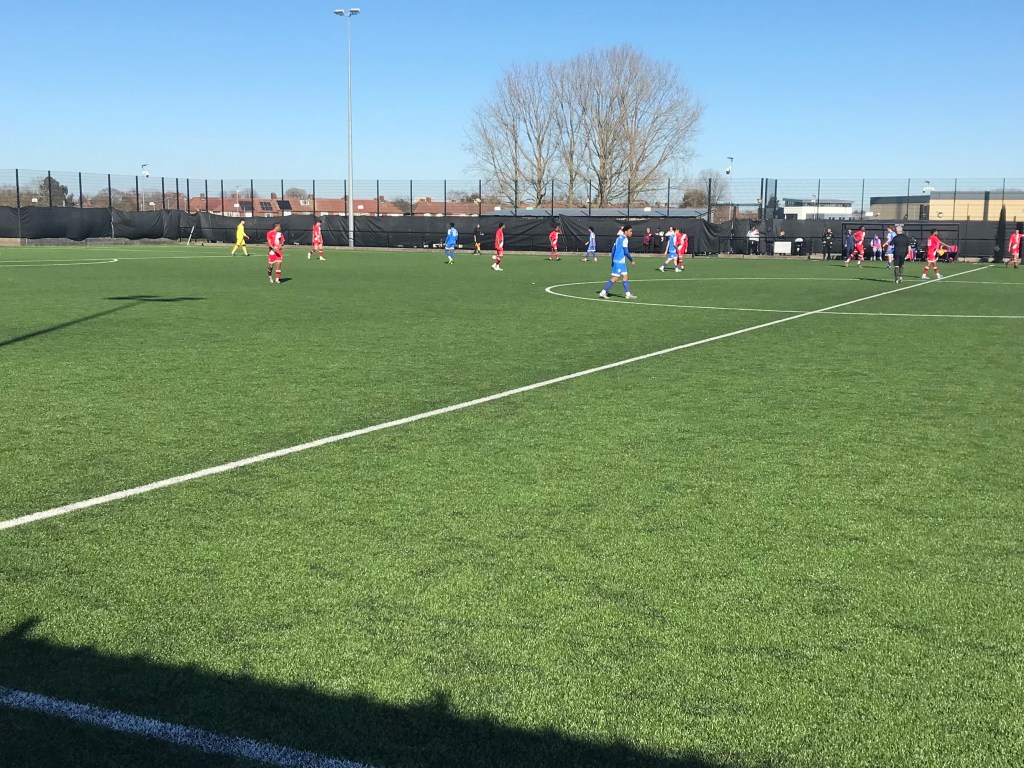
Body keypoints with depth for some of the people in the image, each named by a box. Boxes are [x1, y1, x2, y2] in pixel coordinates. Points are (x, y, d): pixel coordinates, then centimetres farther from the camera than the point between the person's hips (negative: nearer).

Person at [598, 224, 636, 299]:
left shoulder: (619, 238, 14)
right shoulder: (625, 239, -12)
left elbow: (613, 249, 16)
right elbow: (626, 252, -16)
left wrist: (612, 261, 20)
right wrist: (631, 260, -6)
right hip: (619, 261, -10)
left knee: (625, 276, 11)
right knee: (615, 278, -7)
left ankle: (628, 294, 12)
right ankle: (603, 292, -5)